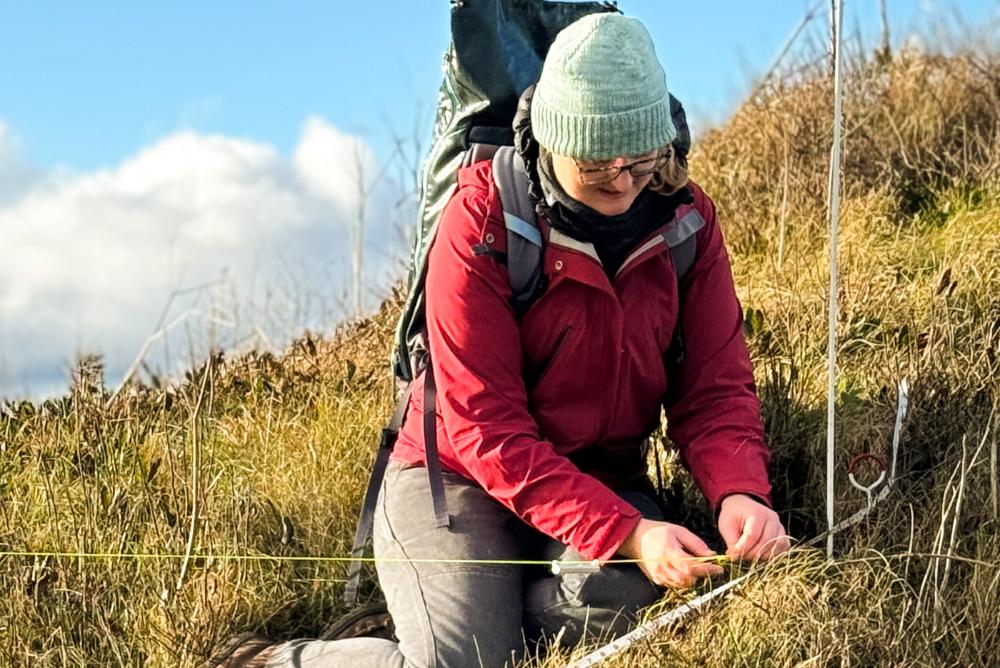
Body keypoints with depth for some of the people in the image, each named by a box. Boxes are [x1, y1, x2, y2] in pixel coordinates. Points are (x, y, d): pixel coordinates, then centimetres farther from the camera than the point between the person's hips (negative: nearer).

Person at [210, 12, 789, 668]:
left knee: (621, 597, -31)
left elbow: (715, 386, -4)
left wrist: (739, 492, -27)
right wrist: (625, 533, -33)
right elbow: (488, 432, -22)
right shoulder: (479, 228, -19)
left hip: (605, 474, 3)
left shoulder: (686, 216, -5)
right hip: (459, 475, -3)